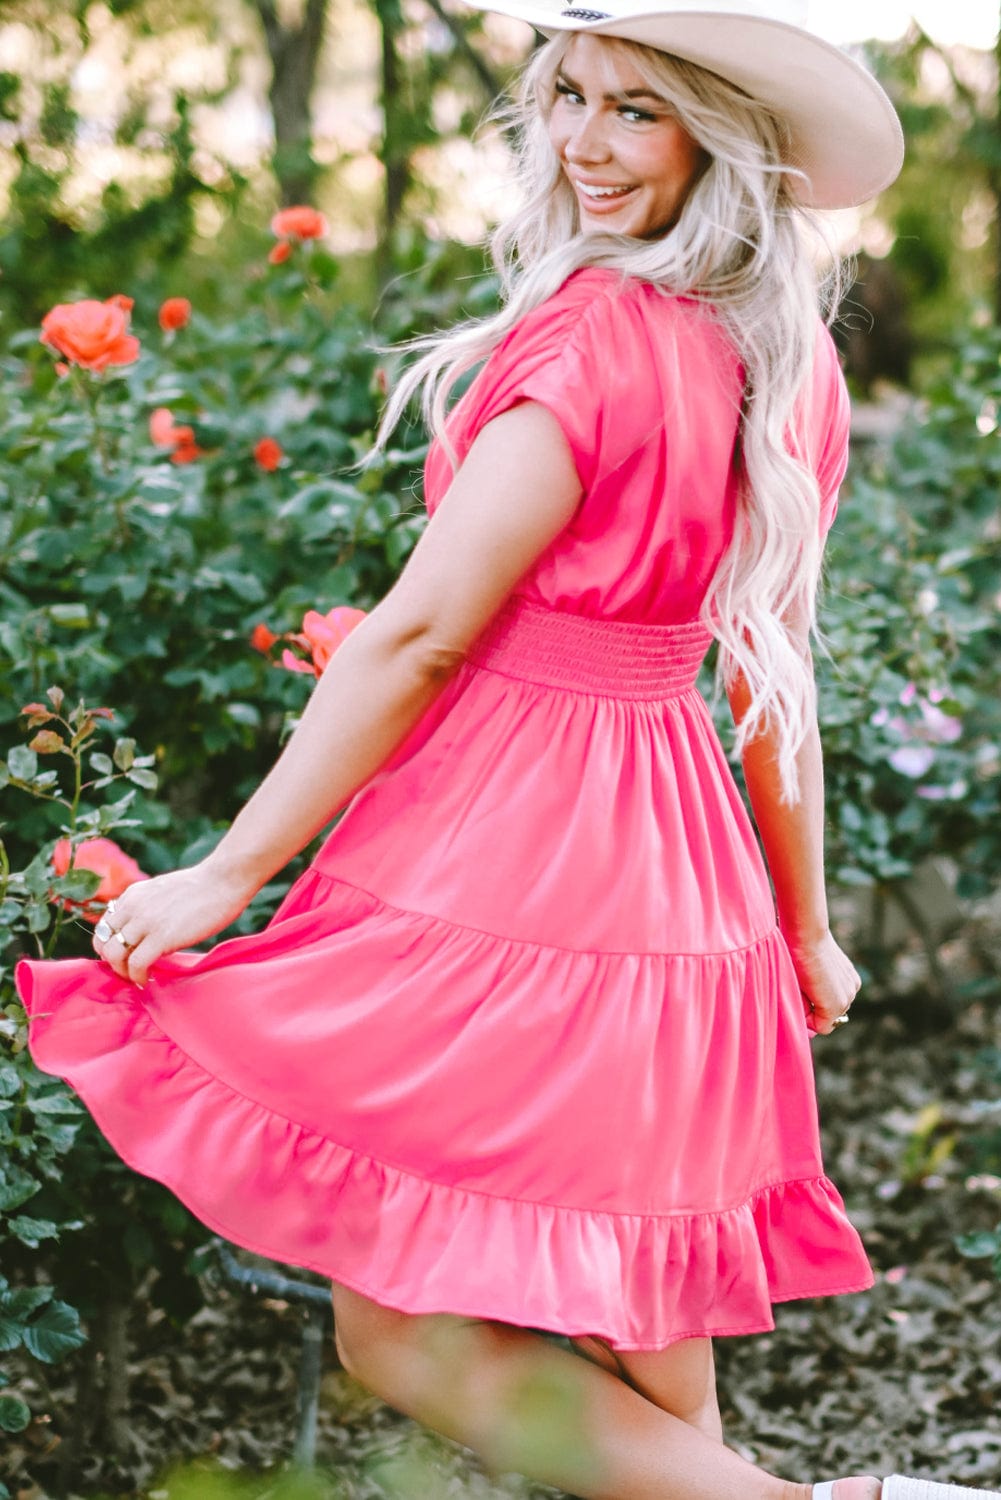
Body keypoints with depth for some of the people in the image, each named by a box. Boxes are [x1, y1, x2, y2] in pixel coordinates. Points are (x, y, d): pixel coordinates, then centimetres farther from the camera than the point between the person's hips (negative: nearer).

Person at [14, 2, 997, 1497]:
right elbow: (773, 677, 13)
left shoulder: (592, 335, -17)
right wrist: (802, 929, 22)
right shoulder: (786, 363, 7)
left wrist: (227, 871, -10)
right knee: (629, 1338, 17)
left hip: (496, 862, -8)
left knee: (398, 1323, 1)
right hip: (680, 883, 8)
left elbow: (418, 637, -17)